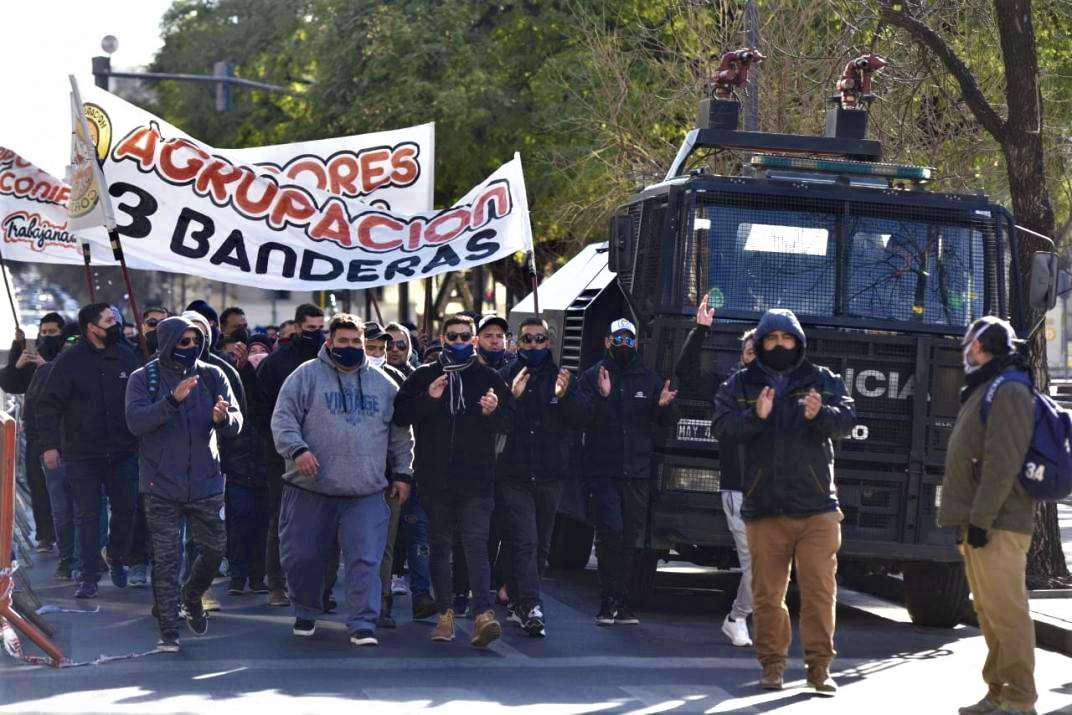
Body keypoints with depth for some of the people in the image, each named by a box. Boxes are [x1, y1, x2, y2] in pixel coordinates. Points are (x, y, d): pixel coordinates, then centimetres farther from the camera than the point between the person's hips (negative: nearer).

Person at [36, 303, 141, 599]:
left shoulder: (126, 356, 2)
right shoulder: (70, 360, -8)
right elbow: (49, 405, -6)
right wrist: (49, 445, -12)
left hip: (123, 452, 3)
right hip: (82, 454, -3)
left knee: (125, 509, 7)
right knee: (87, 516, 1)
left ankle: (116, 560, 31)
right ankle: (89, 577, 6)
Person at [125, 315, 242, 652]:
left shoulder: (212, 376, 3)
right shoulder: (144, 379, -3)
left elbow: (236, 423, -3)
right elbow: (135, 422, -17)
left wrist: (224, 418, -28)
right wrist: (173, 400, -30)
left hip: (206, 483, 2)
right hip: (161, 486, -2)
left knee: (214, 550, 8)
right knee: (166, 558, -1)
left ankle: (192, 597, 37)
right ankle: (168, 630, 5)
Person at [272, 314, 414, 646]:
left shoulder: (382, 383, 11)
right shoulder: (307, 375, 1)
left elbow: (400, 433, 19)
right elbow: (283, 419, -4)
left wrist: (403, 472, 14)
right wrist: (296, 449, -20)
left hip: (366, 493, 1)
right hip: (310, 490, -1)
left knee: (365, 559, -7)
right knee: (302, 556, 7)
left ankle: (362, 625, -3)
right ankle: (306, 613, 29)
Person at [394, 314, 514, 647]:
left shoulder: (489, 378, 7)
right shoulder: (423, 377, 7)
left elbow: (509, 421, 7)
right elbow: (400, 414, 0)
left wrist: (493, 412, -14)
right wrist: (428, 400, -16)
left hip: (477, 480, -2)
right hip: (435, 479, 2)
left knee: (476, 544, -12)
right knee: (440, 545, 8)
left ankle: (483, 614, -21)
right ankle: (445, 614, 16)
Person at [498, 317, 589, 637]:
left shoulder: (562, 378, 10)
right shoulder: (505, 377, 2)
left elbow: (581, 419, 0)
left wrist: (565, 396, -18)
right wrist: (512, 396, -24)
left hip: (550, 476, 4)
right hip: (514, 476, -4)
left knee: (541, 545, 12)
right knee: (525, 542, -13)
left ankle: (518, 597, 26)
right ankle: (531, 609, -20)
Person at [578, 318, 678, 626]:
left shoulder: (649, 378, 12)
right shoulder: (592, 377, 3)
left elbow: (668, 421, 11)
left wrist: (664, 405, -12)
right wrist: (601, 396, -27)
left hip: (638, 472, 3)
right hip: (604, 470, -3)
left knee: (631, 536, 6)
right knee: (610, 532, -13)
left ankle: (620, 602, 12)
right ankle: (609, 601, -11)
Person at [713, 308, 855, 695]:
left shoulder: (823, 381, 8)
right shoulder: (740, 384, 7)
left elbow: (848, 418, -5)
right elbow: (723, 425, -6)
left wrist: (820, 414, -26)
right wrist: (755, 416, -26)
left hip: (817, 507, 0)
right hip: (764, 509, 0)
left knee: (820, 590, -2)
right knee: (767, 592, 5)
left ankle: (819, 666, 4)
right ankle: (772, 664, 15)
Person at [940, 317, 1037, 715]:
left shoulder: (1007, 391, -11)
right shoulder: (984, 392, 22)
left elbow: (1003, 463, -20)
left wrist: (981, 519, -23)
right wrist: (965, 522, 19)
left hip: (997, 526, -10)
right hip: (980, 523, 10)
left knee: (1005, 611, -11)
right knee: (989, 612, 12)